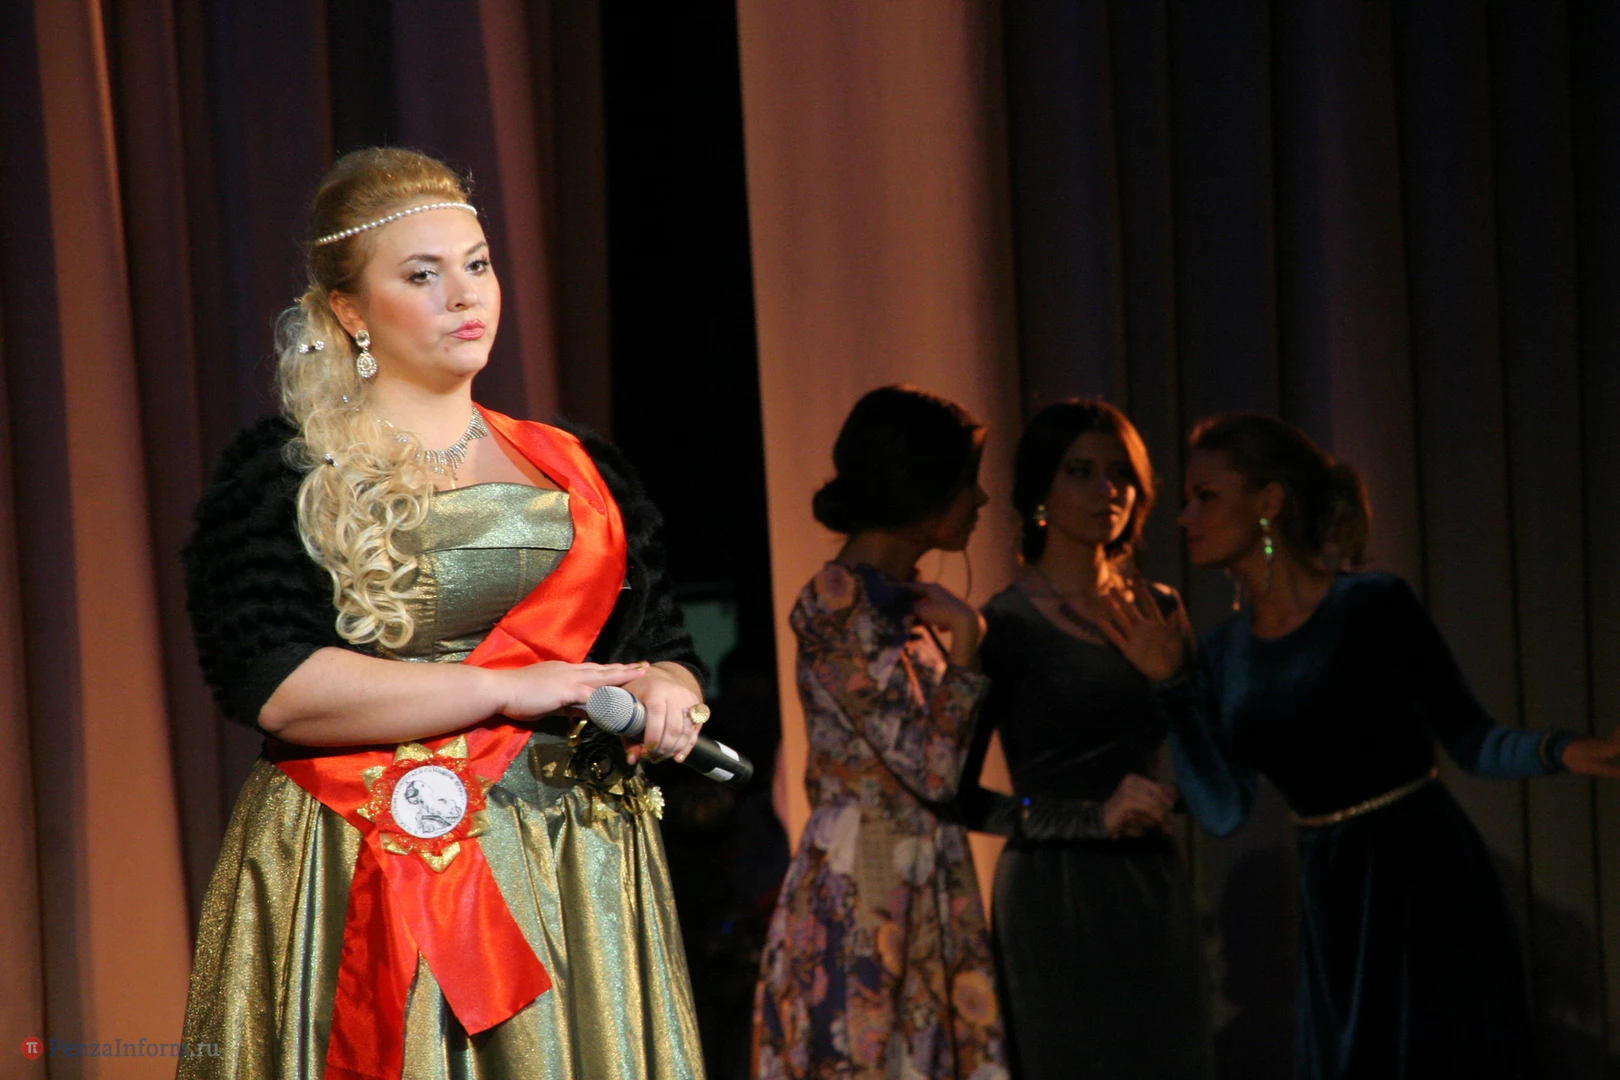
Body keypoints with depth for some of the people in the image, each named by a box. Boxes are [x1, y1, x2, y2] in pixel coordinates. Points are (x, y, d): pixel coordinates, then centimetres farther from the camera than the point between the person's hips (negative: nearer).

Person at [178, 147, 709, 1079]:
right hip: (366, 886, -4)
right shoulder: (283, 475, 2)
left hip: (580, 882, 4)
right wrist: (508, 690, -14)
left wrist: (666, 698, -9)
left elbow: (665, 647, 16)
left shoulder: (580, 472, 16)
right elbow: (273, 685, -12)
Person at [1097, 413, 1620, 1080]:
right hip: (1333, 902, 5)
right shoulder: (1224, 651, 6)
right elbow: (1221, 811, 2)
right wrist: (1171, 683, -2)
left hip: (1426, 886, -5)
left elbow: (1472, 743, -7)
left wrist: (1560, 752, -26)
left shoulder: (1374, 607, -11)